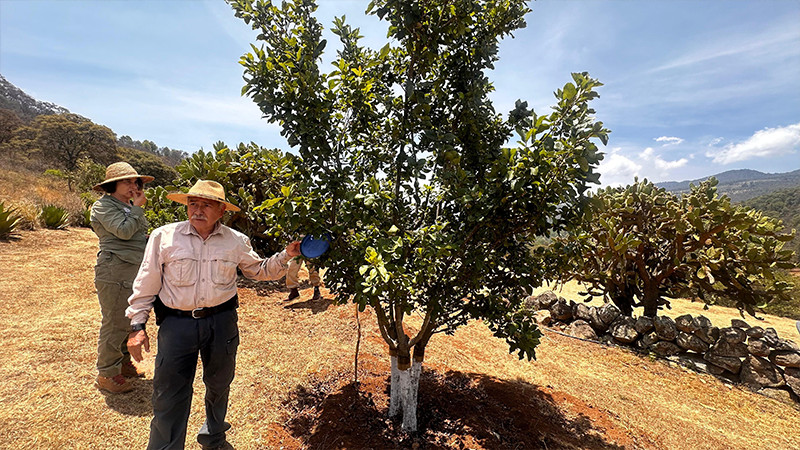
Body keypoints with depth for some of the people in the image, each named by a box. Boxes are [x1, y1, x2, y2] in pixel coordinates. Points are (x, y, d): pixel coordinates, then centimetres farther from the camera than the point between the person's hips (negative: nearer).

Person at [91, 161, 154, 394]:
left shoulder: (128, 206, 18)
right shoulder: (103, 206, -9)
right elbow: (124, 231, -22)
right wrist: (137, 207, -14)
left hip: (134, 270, 9)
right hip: (114, 272, -9)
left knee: (131, 320, 16)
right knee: (115, 323, -2)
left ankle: (123, 362, 30)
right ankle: (106, 374, 12)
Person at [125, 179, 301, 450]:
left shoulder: (236, 241, -2)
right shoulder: (164, 236, -6)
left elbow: (260, 270, 9)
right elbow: (146, 284, 0)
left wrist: (286, 256, -5)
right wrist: (138, 325, -1)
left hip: (222, 322, 3)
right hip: (176, 323, -2)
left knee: (219, 384, 21)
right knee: (169, 395, 4)